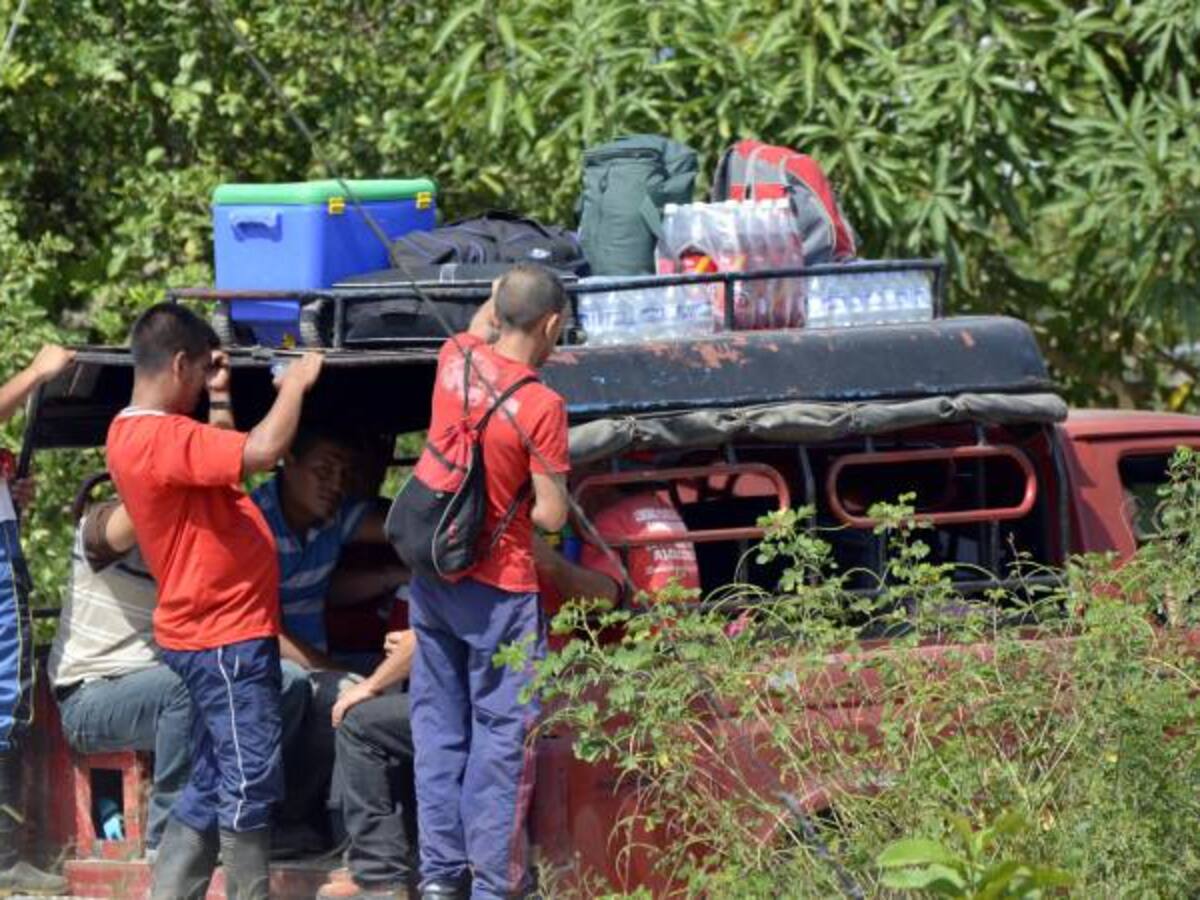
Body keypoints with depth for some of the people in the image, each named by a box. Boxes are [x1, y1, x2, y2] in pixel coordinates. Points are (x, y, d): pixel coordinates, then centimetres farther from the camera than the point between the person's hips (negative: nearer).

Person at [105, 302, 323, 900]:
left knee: (210, 787, 14)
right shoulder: (162, 438, -22)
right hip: (226, 640, -10)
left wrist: (217, 400, 18)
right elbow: (262, 451, -32)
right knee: (251, 782, -4)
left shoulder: (133, 433, 10)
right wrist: (295, 384, -17)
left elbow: (222, 463, 25)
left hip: (211, 635, 10)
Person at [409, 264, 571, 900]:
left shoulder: (455, 363, -2)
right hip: (498, 589, -6)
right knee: (501, 735, 1)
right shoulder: (541, 406, -19)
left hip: (432, 579, 6)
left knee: (439, 727, 13)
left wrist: (501, 296, 39)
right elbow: (551, 516, -16)